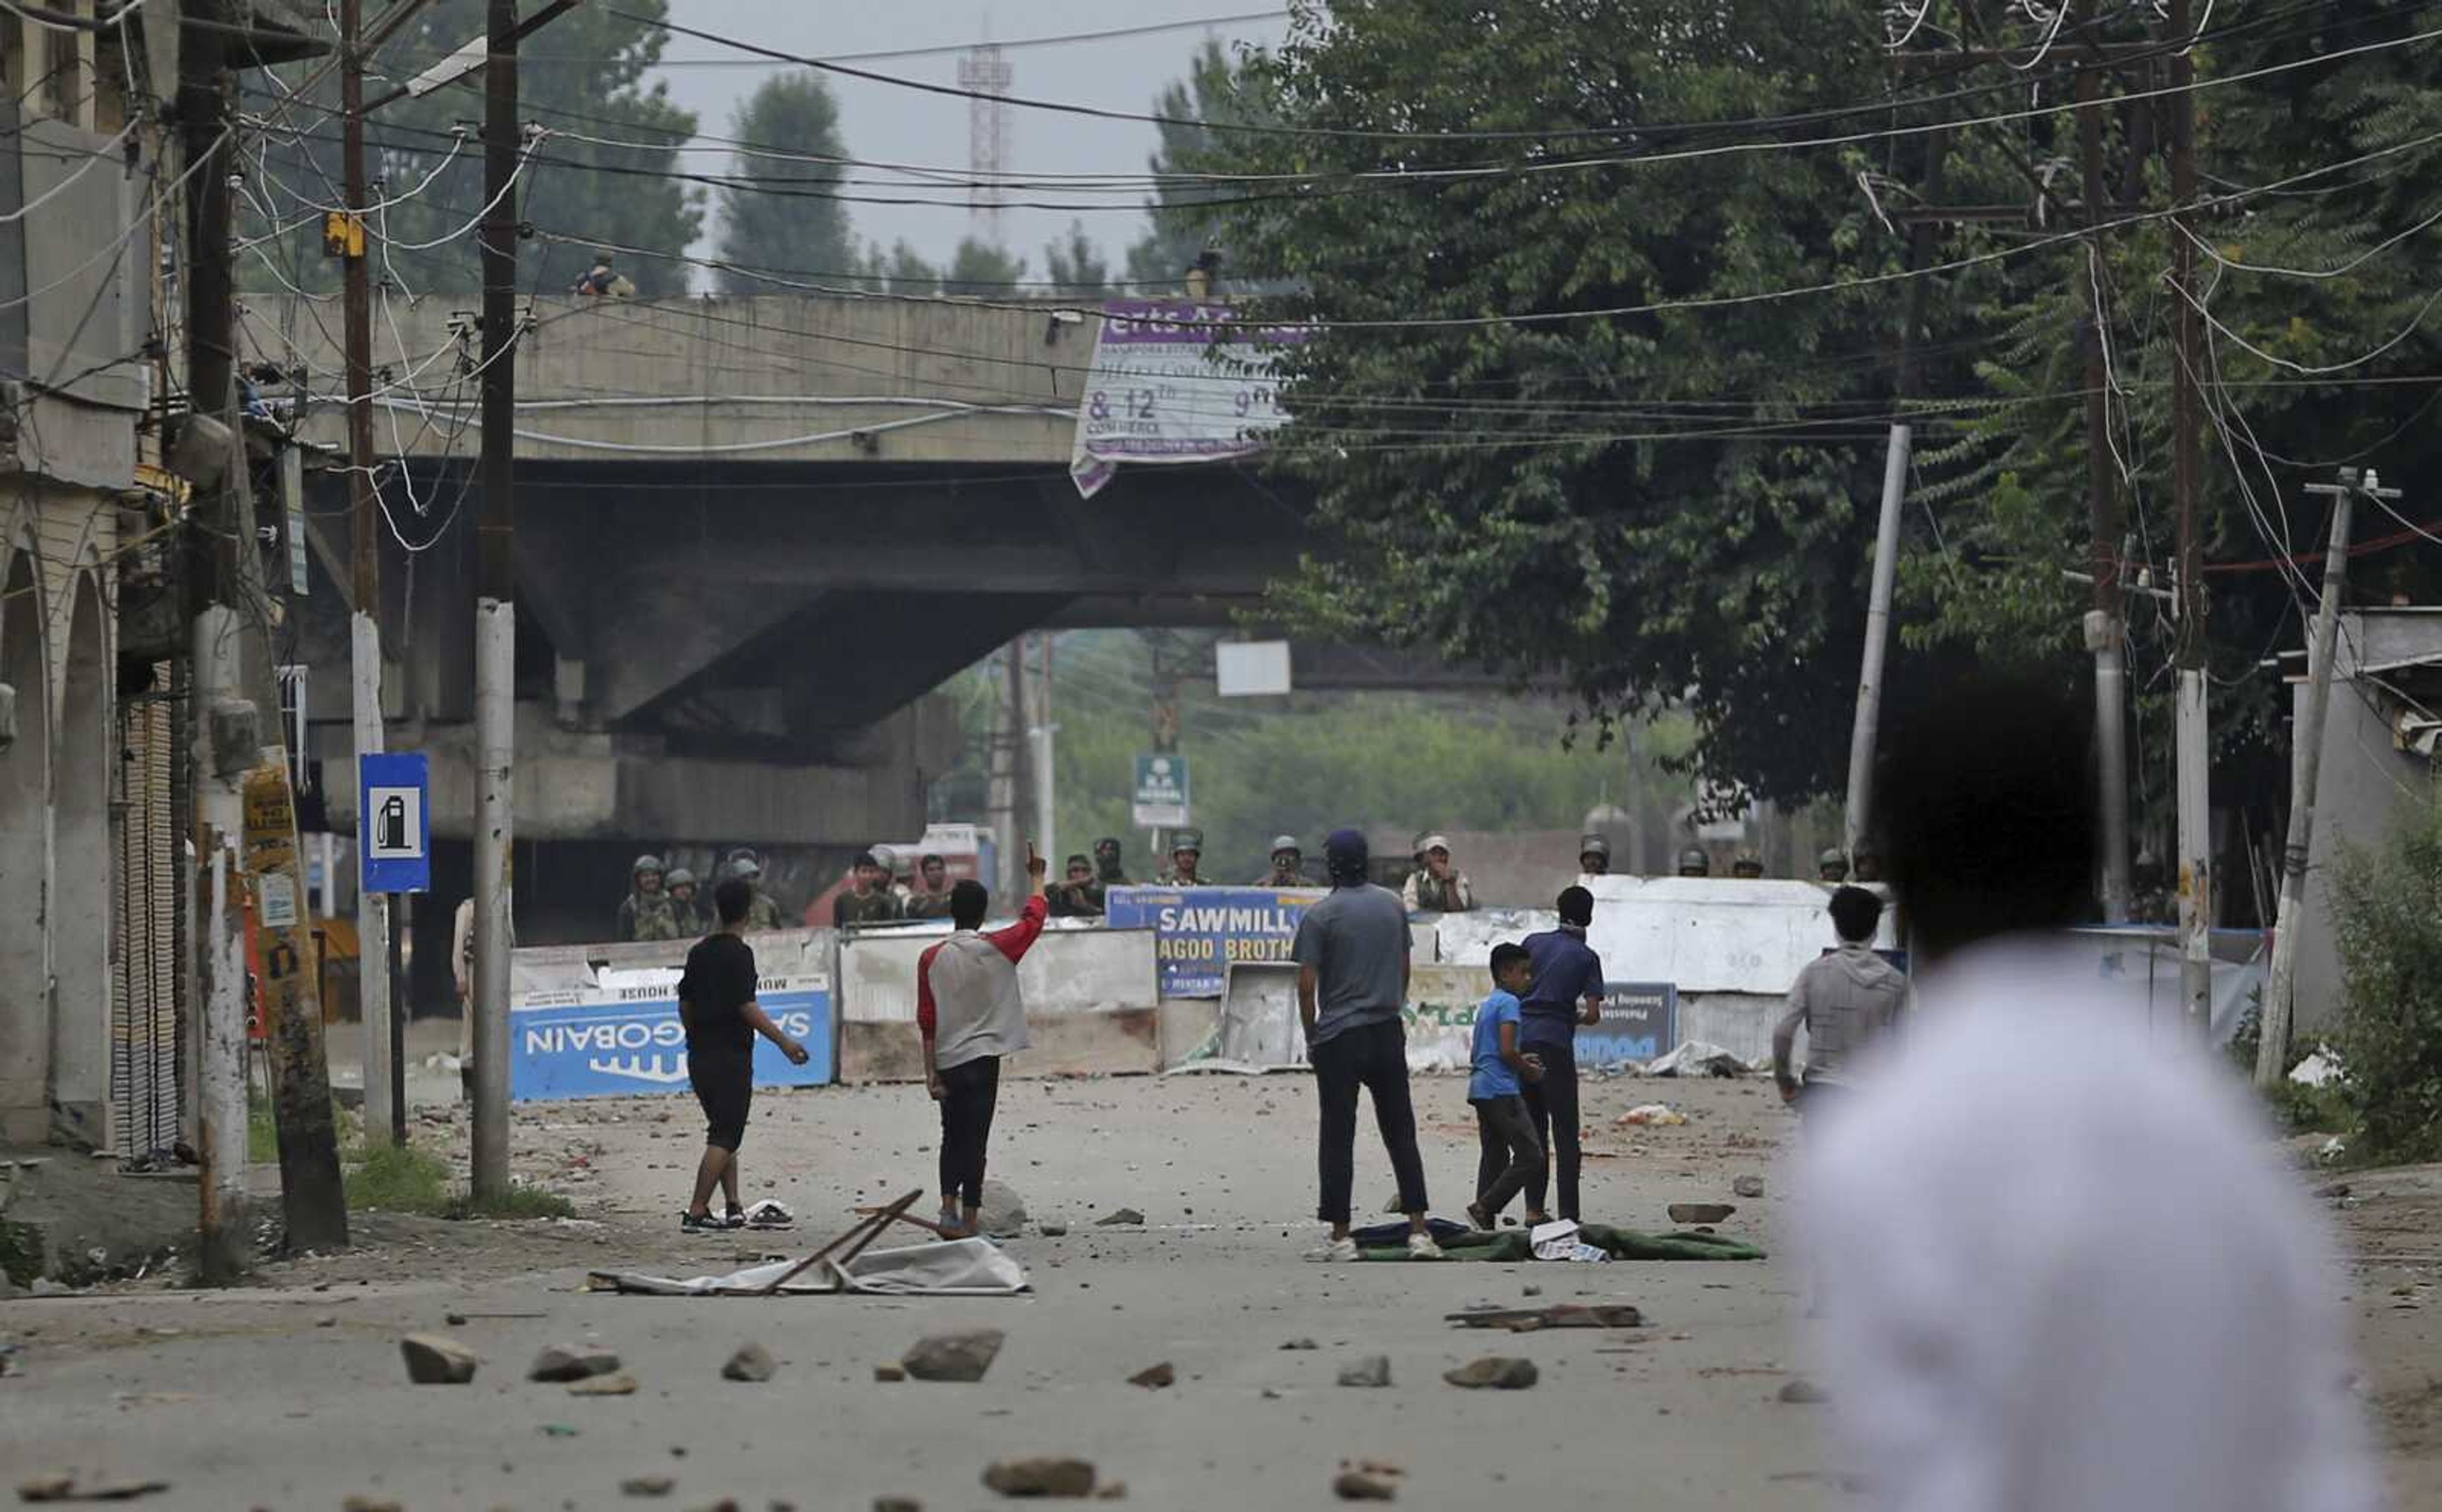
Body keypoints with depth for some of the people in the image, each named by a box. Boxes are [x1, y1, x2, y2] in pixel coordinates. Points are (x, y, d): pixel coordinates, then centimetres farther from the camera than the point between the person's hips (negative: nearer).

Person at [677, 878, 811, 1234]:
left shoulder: (699, 951, 10)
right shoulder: (739, 954, -12)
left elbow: (685, 1003, 15)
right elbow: (747, 1007, -18)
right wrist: (784, 1041, -16)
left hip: (699, 1055, 8)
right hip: (731, 1056, -8)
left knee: (723, 1132, 15)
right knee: (725, 1137, -6)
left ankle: (733, 1209, 11)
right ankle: (696, 1212, -13)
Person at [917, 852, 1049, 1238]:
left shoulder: (931, 959, 0)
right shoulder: (997, 949, -6)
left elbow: (926, 1021, 1)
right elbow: (1033, 917, 10)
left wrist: (931, 1072, 4)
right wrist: (1036, 877, 27)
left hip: (946, 1061, 3)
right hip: (982, 1058, -3)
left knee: (952, 1138, 17)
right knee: (974, 1142, -2)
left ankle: (949, 1207, 5)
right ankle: (968, 1221, -4)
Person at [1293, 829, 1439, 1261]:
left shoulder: (1321, 916, -9)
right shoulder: (1393, 905, 7)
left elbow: (1307, 985, -10)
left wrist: (1311, 1038, 0)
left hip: (1340, 1038, -4)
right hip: (1388, 1032, 4)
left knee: (1338, 1139, 0)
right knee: (1401, 1134, 8)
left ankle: (1341, 1236, 0)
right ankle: (1418, 1230, 3)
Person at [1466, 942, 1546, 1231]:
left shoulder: (1486, 1006, 20)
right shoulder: (1508, 1002, -8)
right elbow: (1507, 1050, -17)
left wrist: (1520, 1061, 19)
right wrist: (1529, 1071, 0)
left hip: (1479, 1088, 10)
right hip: (1501, 1090, -10)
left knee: (1494, 1159, 10)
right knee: (1531, 1158, -10)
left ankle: (1485, 1222, 5)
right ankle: (1483, 1208, -16)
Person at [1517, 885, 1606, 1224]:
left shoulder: (1534, 942, 8)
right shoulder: (1586, 957, -1)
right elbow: (1593, 1014, -5)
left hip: (1522, 1037, 4)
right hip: (1556, 1044, -4)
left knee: (1533, 1131, 13)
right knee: (1566, 1136, 1)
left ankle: (1534, 1209, 9)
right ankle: (1569, 1215, -4)